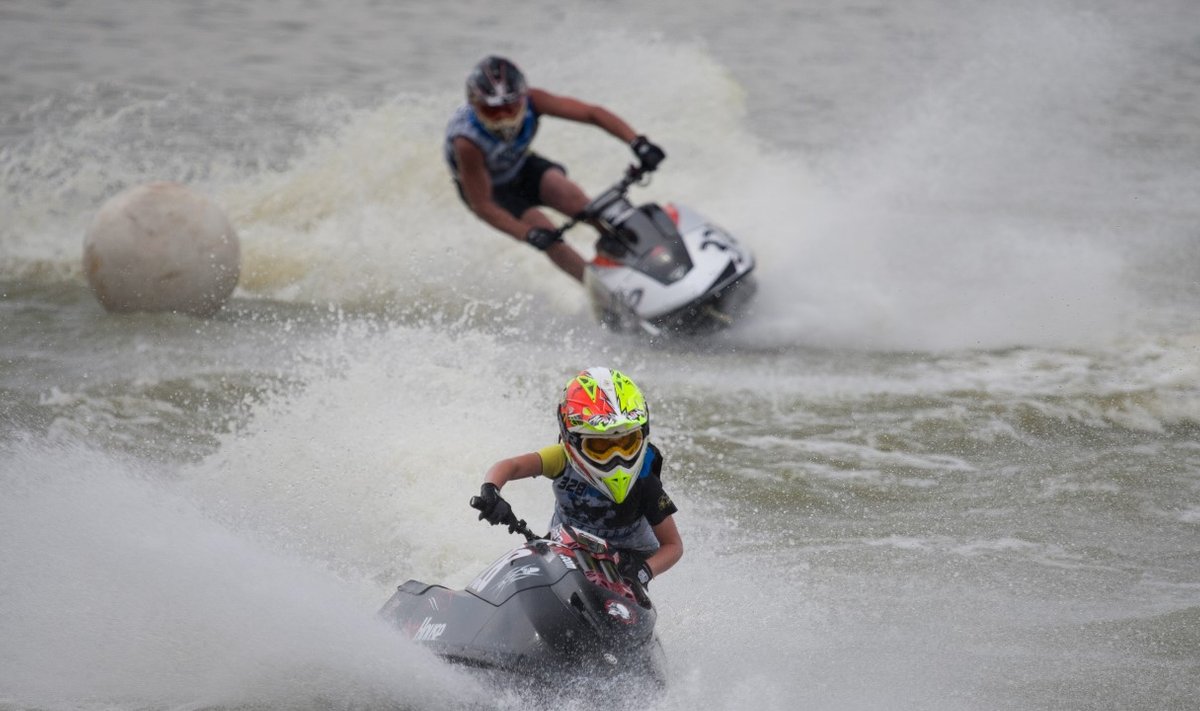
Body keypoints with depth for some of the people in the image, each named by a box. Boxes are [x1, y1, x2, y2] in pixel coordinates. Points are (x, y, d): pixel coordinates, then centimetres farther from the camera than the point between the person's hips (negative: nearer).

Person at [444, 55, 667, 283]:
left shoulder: (531, 101, -31)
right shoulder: (468, 143, -40)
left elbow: (592, 113, -29)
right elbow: (482, 205, -33)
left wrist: (637, 143, -41)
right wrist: (530, 234, -43)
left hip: (521, 166, 3)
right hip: (489, 187, -3)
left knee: (571, 196, -26)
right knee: (547, 233, -22)